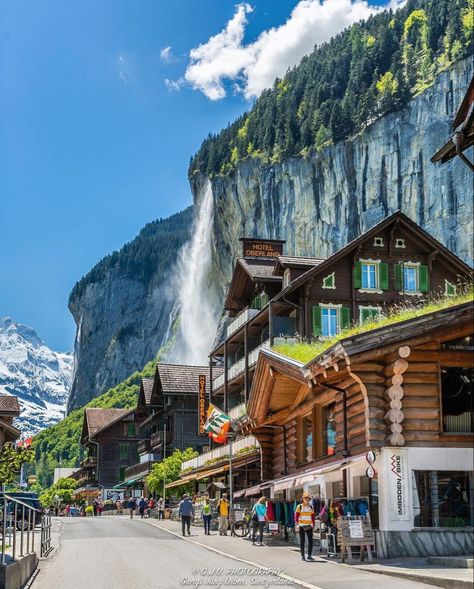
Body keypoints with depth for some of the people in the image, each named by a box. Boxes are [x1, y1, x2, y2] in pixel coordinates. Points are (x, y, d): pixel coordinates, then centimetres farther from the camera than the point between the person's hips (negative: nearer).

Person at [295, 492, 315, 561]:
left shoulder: (311, 507, 11)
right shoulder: (299, 507, 0)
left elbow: (313, 516, 17)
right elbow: (296, 515, -3)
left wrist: (313, 524, 10)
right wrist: (296, 523, -12)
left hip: (309, 526, 3)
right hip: (301, 526, -3)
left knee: (310, 541, -1)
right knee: (302, 541, 2)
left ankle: (309, 556, 8)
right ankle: (302, 556, 8)